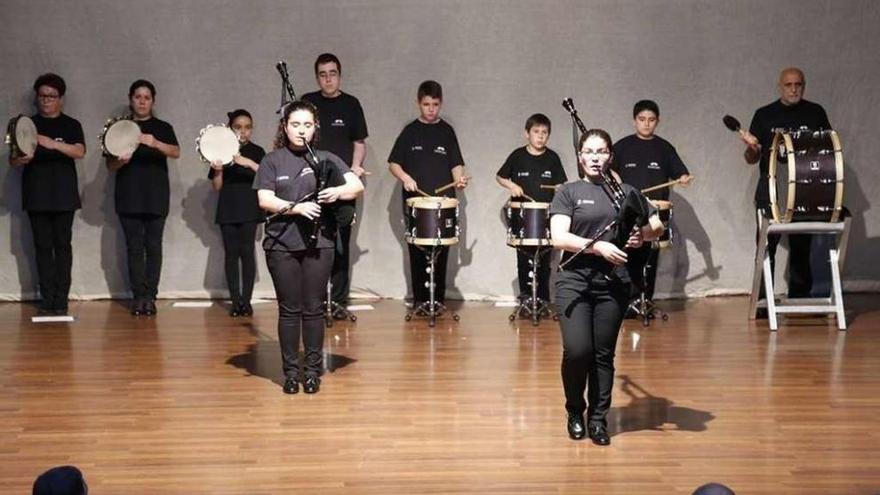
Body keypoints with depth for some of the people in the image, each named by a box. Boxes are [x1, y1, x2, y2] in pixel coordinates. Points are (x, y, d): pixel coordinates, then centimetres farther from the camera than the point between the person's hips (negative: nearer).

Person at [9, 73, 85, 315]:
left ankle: (61, 298, 0)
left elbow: (80, 152, -12)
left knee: (62, 245, -2)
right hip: (36, 194, 1)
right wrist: (20, 159, -19)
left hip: (63, 194, -1)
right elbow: (12, 160, 6)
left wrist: (53, 143, -28)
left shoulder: (71, 125, 6)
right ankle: (46, 298, 3)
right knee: (42, 246, 1)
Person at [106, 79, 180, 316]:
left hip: (156, 196, -1)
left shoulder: (163, 128, 8)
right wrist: (121, 160, -15)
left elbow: (176, 152, -9)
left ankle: (150, 296, 0)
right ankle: (138, 296, 2)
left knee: (153, 246, -3)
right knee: (134, 247, -1)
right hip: (129, 196, 1)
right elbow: (110, 165, 8)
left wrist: (155, 143, -28)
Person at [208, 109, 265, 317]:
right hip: (228, 208, 2)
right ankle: (235, 300, 4)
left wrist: (249, 163, -23)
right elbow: (216, 186, 6)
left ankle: (246, 300, -2)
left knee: (247, 252, -7)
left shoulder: (257, 152, 4)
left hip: (249, 208, -1)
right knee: (231, 253, 1)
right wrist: (218, 170, -12)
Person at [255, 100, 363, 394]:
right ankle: (291, 371, 14)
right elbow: (264, 200, -6)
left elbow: (358, 185, -2)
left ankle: (313, 370, 16)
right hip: (282, 245, -1)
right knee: (289, 310, 5)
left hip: (318, 243, 1)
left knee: (313, 309, 5)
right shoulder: (272, 161, 4)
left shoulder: (325, 159, 7)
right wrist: (296, 207, -20)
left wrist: (338, 191, -23)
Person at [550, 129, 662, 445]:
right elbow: (559, 238, -9)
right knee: (577, 350, -12)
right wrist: (599, 246, -19)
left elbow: (657, 226, 14)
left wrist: (643, 234, -8)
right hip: (574, 281, -2)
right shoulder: (568, 192, 3)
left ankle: (598, 419, 18)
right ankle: (575, 412, 13)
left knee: (604, 354, 5)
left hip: (614, 283, 3)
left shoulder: (625, 191, 12)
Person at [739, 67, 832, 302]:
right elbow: (751, 159, 6)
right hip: (770, 188, -1)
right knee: (766, 246, -3)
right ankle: (762, 300, 1)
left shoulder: (816, 113, 8)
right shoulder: (764, 115, 5)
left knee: (801, 246, 5)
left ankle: (800, 298, 13)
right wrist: (751, 147, -17)